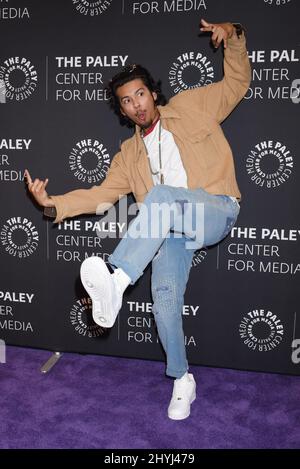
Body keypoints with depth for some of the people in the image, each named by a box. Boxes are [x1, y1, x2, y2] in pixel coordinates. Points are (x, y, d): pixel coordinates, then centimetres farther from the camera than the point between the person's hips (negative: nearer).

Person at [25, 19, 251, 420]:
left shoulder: (190, 107, 13)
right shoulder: (130, 154, 21)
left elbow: (236, 83, 16)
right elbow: (103, 194, 13)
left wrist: (233, 36, -1)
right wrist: (54, 204, 0)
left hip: (214, 210, -3)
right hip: (169, 228, 4)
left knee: (161, 195, -36)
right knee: (165, 299, -18)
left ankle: (116, 279, -44)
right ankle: (182, 380, 4)